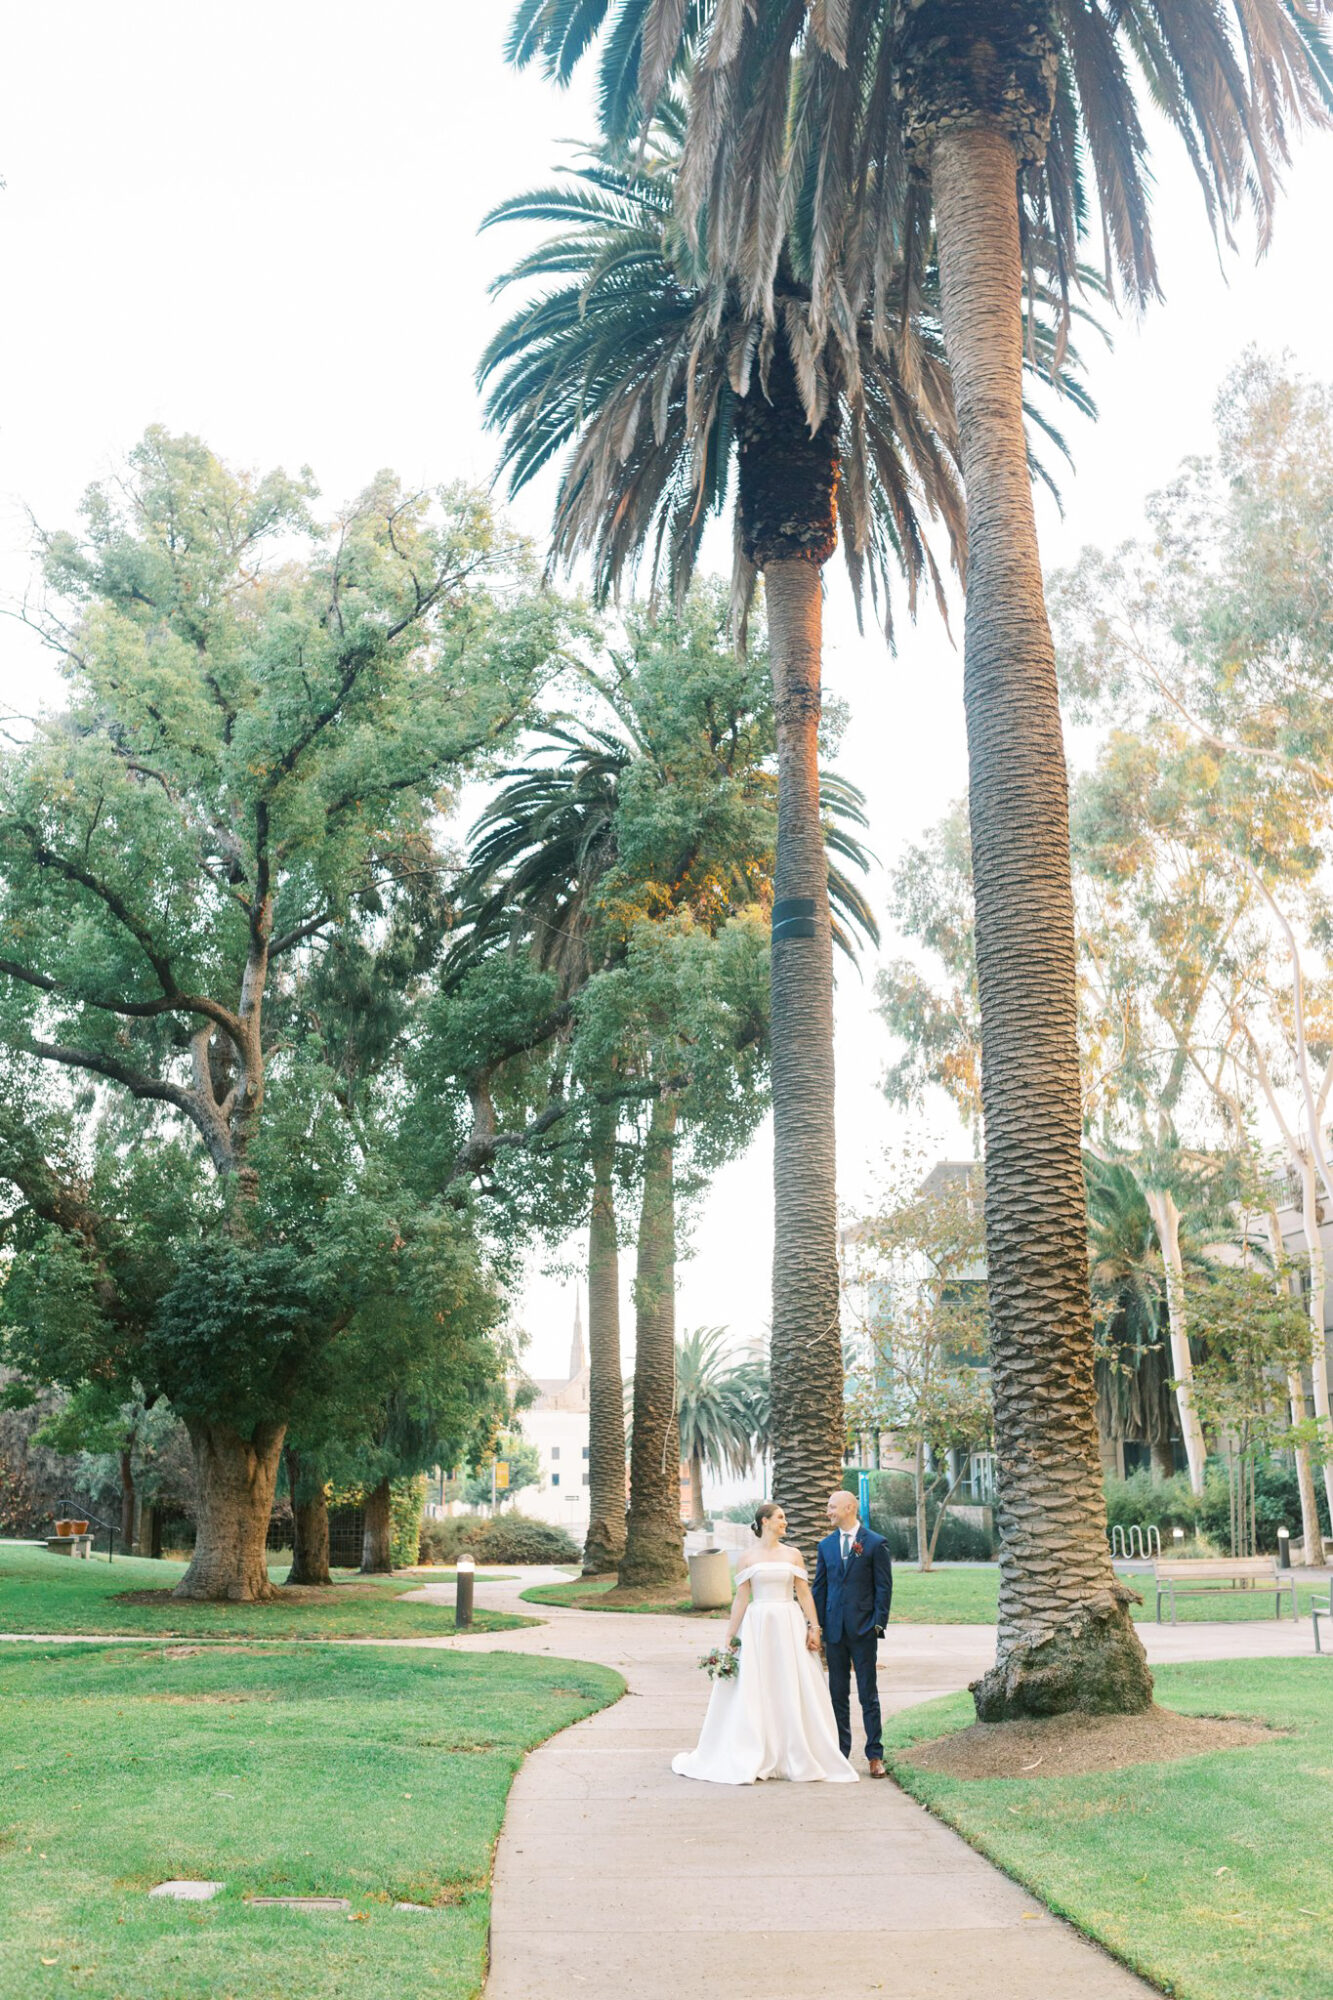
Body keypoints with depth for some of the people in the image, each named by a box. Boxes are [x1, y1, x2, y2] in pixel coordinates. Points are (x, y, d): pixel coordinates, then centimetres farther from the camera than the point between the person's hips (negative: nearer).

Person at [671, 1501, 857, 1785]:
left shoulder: (793, 1555, 7)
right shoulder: (748, 1559, 3)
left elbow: (804, 1594, 5)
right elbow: (741, 1599, 2)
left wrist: (814, 1627, -4)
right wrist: (730, 1637, -1)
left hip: (790, 1626, 1)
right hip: (757, 1625, -1)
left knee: (793, 1691, 0)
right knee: (753, 1691, 0)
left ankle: (799, 1759, 10)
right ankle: (754, 1759, 9)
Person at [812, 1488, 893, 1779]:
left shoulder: (876, 1543, -3)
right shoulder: (826, 1545, 9)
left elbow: (884, 1587, -4)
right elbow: (819, 1588, 11)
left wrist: (878, 1624, -9)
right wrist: (817, 1626, 6)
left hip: (863, 1629, -4)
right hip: (834, 1630, 4)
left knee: (868, 1695, 3)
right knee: (838, 1694, 9)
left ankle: (875, 1755, 10)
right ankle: (840, 1753, 17)